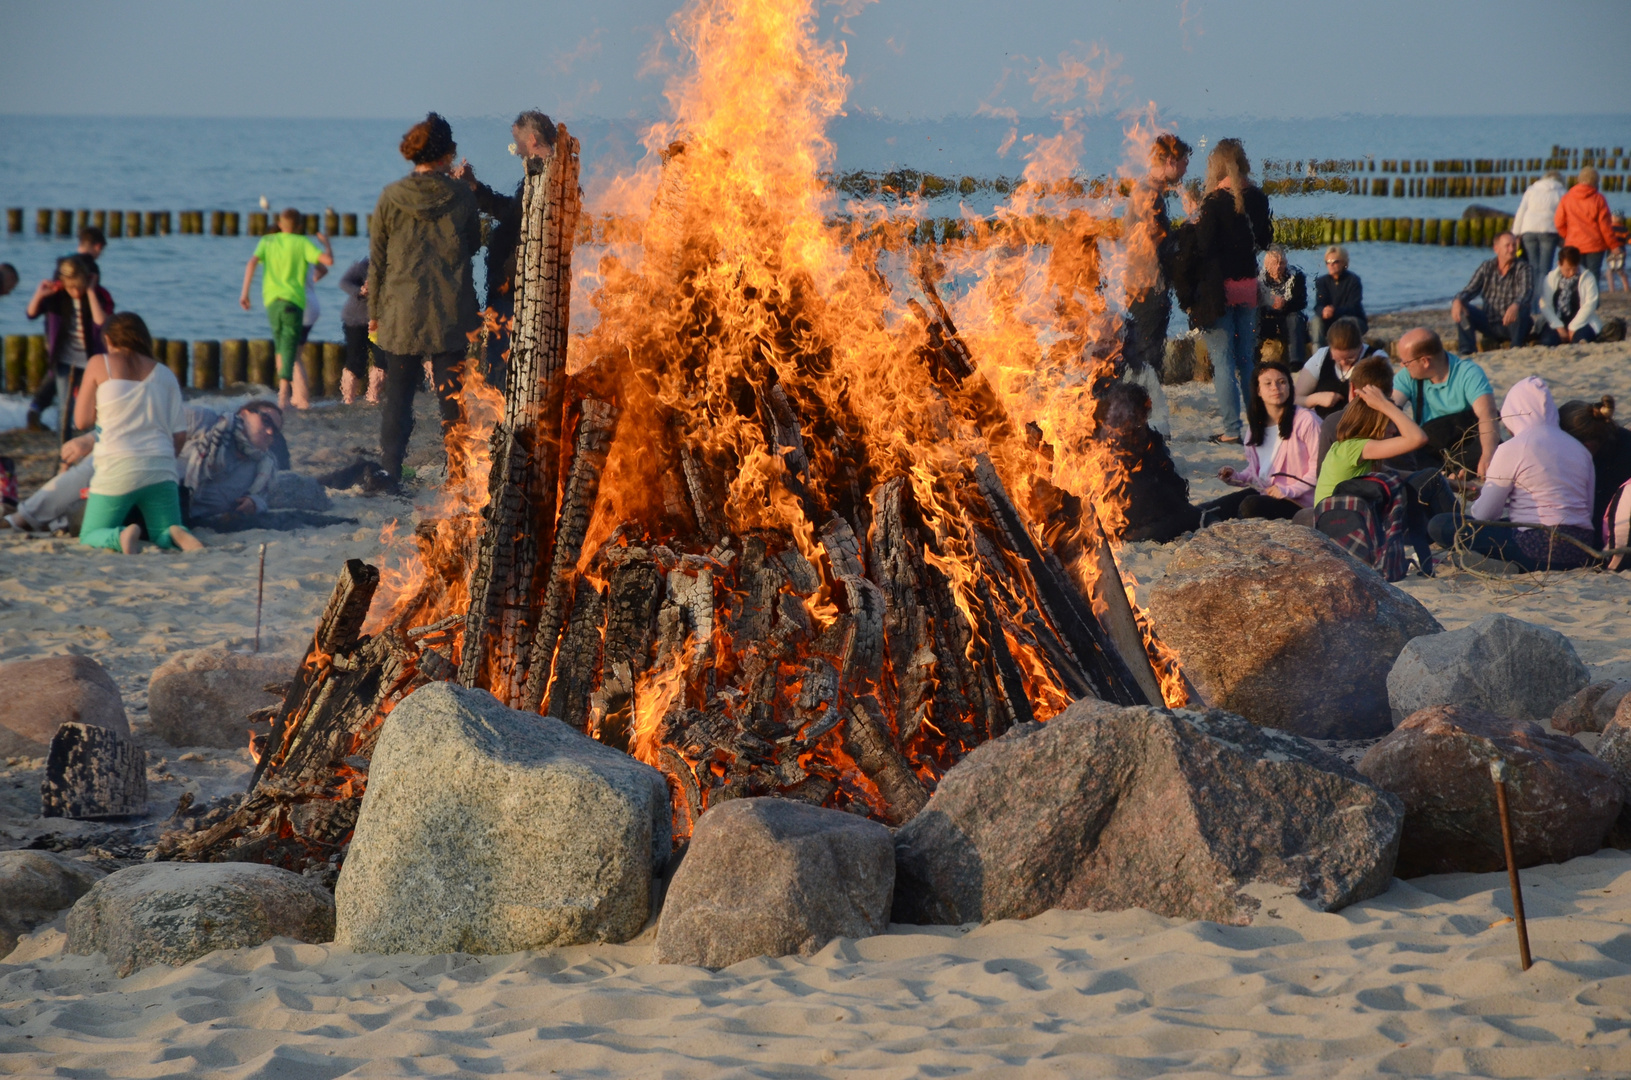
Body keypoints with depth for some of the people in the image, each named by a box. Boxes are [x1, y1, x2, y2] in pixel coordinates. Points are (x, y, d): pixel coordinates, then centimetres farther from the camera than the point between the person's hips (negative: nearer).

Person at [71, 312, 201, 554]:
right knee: (164, 534, 18)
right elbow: (180, 434, 7)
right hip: (161, 469, 3)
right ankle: (176, 534, -20)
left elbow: (82, 420, 5)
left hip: (117, 469, -3)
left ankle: (121, 536, -23)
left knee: (90, 536, 12)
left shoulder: (99, 365, 3)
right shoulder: (164, 374, 12)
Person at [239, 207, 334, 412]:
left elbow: (252, 262, -4)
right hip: (293, 300, -3)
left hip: (271, 299, 3)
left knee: (281, 347, 17)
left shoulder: (267, 241, 12)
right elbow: (328, 260, -7)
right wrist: (326, 243, 14)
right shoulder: (302, 243, 3)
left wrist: (245, 292, -3)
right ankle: (284, 391, -25)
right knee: (289, 348, -8)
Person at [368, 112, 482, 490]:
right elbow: (474, 245, 10)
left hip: (401, 315, 0)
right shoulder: (462, 197, -4)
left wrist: (374, 311, 10)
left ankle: (389, 469, 5)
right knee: (451, 394, 6)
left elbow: (377, 260, 3)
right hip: (450, 314, 0)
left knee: (398, 395, 8)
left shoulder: (391, 198, -3)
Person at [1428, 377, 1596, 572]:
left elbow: (1483, 515, -1)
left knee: (1439, 525, -5)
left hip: (1539, 552, -8)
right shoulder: (1579, 448, 14)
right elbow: (1587, 511, 14)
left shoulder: (1512, 449, -4)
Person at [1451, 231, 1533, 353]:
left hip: (1514, 324, -4)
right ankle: (1467, 350, -23)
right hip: (1489, 323, 4)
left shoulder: (1523, 268, -6)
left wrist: (1515, 305, -48)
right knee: (1461, 308, -16)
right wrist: (1458, 300, -26)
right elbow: (1470, 290, -1)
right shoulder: (1486, 267, 5)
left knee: (1520, 307, -34)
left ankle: (1517, 347, -33)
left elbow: (1526, 292, -23)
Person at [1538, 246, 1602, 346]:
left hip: (1581, 323, -2)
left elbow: (1589, 305, -9)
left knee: (1581, 338, -34)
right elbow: (1545, 305, -5)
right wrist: (1559, 327, -16)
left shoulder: (1587, 278, 0)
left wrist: (1573, 327, -16)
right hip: (1557, 322, 2)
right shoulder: (1551, 278, 3)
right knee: (1547, 341, -27)